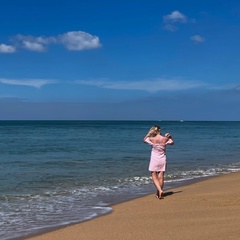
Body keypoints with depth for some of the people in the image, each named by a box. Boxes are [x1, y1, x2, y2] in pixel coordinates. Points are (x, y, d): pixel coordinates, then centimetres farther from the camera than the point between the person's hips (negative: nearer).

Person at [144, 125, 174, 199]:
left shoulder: (151, 139, -12)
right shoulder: (165, 139, -6)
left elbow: (144, 140, 9)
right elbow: (172, 142, 14)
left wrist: (149, 133, 7)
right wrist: (170, 136, 9)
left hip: (154, 160, -3)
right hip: (162, 160, 3)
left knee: (154, 177, 5)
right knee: (161, 177, 9)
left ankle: (160, 190, -15)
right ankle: (158, 193, 18)